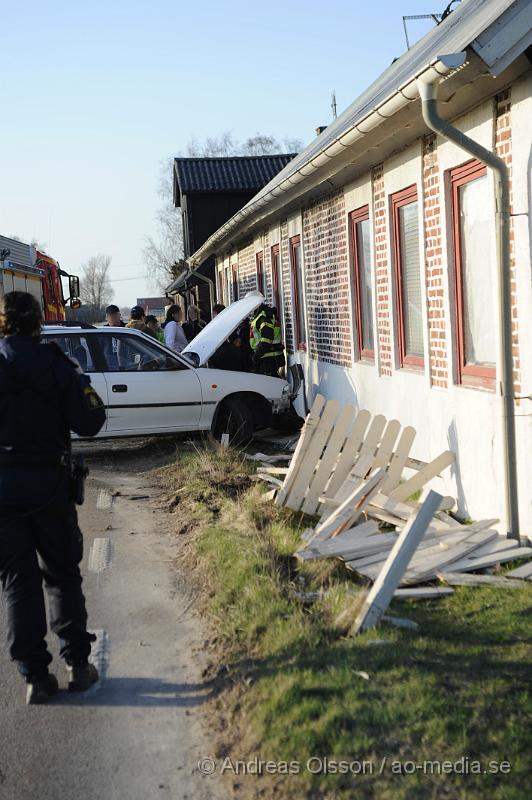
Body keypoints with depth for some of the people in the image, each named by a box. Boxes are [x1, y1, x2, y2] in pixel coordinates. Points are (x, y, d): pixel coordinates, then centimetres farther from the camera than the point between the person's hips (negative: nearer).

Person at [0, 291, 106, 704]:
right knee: (63, 575, 15)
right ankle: (78, 665, 17)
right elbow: (88, 424, -8)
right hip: (50, 487, 0)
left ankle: (35, 675, 11)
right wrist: (82, 384, 8)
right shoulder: (57, 366, -6)